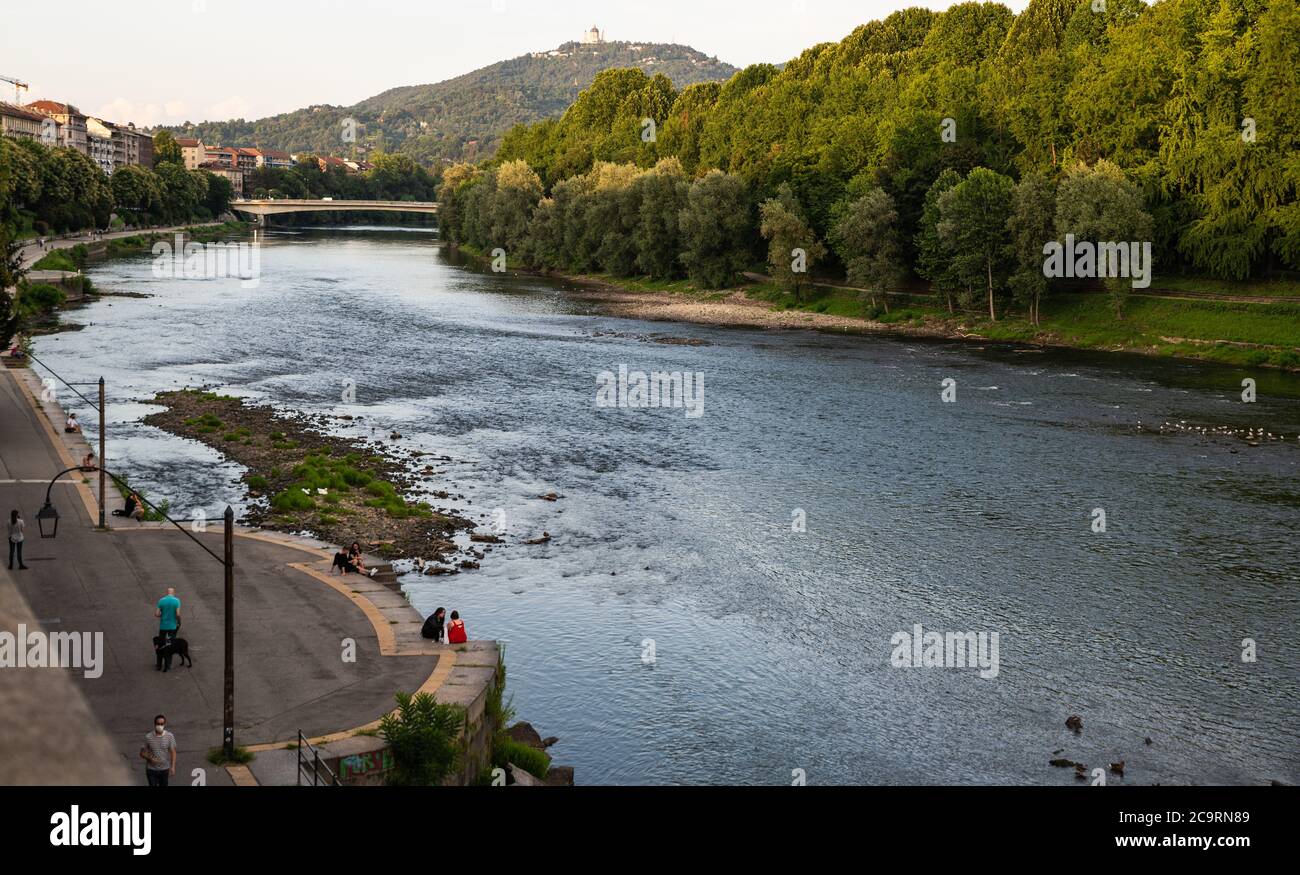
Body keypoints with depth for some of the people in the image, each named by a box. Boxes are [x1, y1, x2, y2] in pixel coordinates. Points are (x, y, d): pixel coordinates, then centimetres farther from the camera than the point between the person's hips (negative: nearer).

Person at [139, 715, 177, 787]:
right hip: (151, 769, -1)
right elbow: (143, 753, -4)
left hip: (164, 769, 1)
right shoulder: (148, 737, -12)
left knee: (163, 786, 15)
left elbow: (173, 752, -7)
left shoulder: (170, 736, -11)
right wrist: (150, 758, -22)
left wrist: (173, 766, -15)